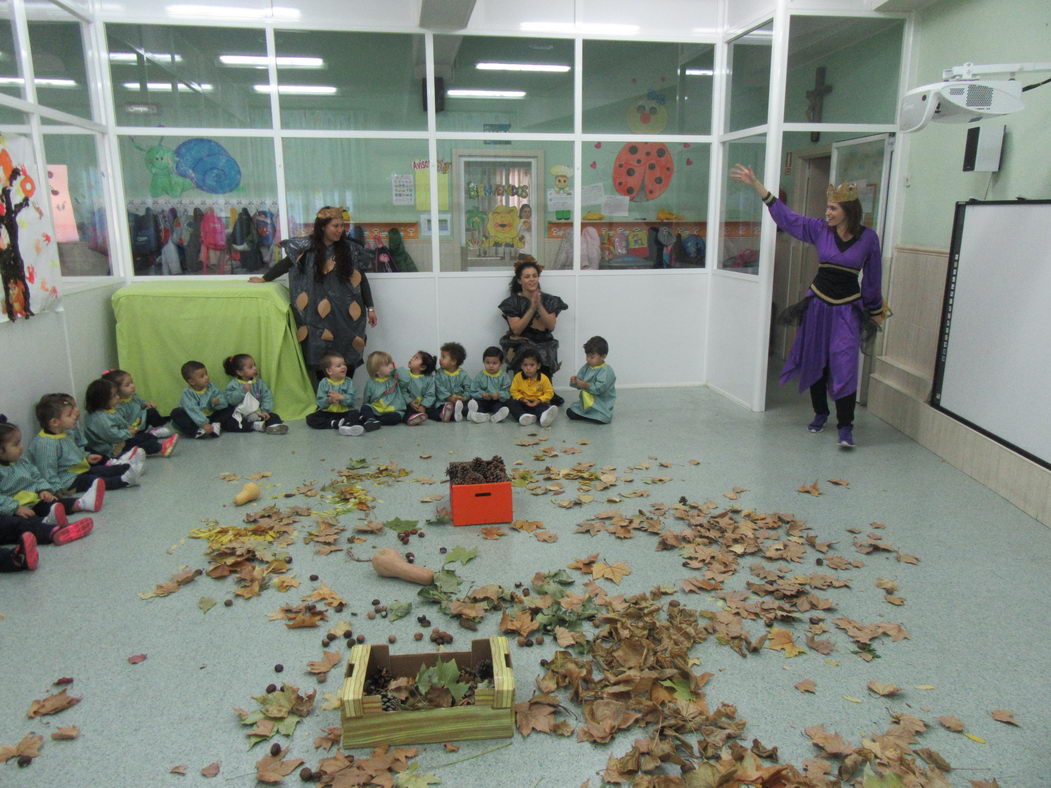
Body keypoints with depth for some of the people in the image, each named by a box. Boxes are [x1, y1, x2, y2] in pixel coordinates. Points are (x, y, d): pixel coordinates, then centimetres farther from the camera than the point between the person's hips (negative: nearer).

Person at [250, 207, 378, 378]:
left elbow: (361, 279, 5)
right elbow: (285, 264, 10)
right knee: (321, 359, 0)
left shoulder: (350, 248, 2)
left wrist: (370, 308, 5)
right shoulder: (308, 246, -1)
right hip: (319, 316, 0)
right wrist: (263, 279, 18)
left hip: (346, 316, 1)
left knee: (347, 360, -3)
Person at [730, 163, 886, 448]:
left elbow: (872, 277, 4)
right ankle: (820, 413, 31)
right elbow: (785, 215, -3)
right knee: (815, 362, 11)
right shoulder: (820, 230, -2)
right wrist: (755, 184, -9)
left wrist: (876, 311, 13)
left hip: (848, 309, -3)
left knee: (844, 366, -12)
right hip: (818, 304, 3)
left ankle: (845, 426, -5)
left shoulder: (868, 238, -6)